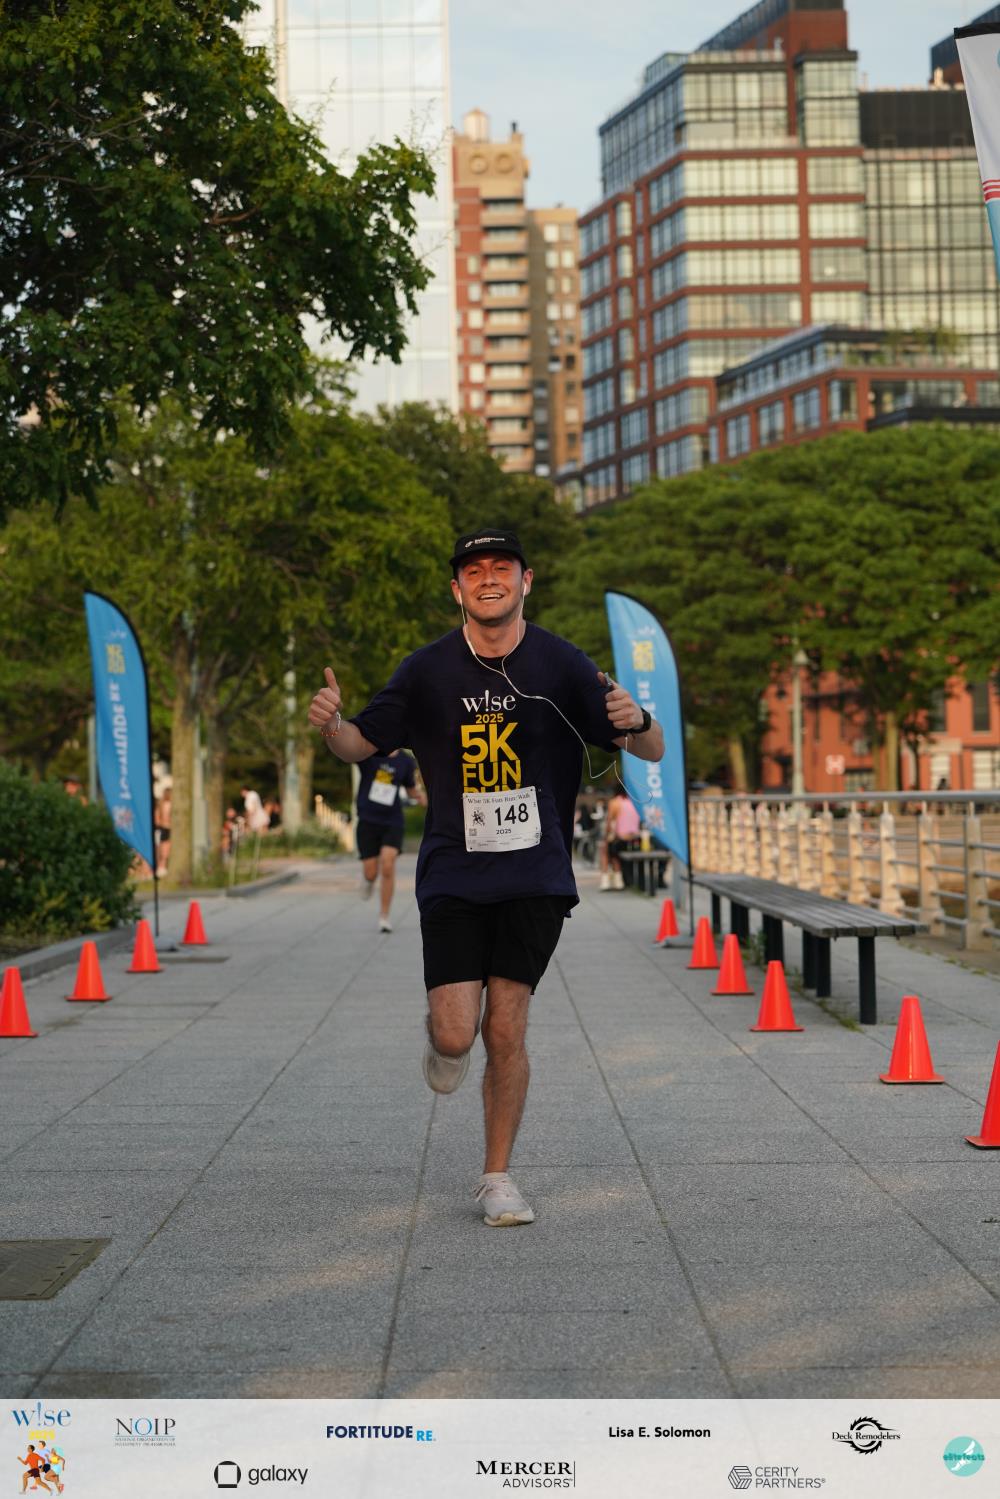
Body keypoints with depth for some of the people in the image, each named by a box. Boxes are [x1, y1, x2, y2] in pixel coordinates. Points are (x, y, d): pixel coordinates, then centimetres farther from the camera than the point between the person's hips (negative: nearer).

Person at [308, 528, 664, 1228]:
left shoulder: (561, 664, -3)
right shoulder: (429, 670, -1)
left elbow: (653, 751, -2)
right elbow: (363, 745, 10)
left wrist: (634, 721, -25)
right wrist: (330, 724, -13)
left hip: (536, 875, 0)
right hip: (453, 874, 0)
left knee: (506, 1032, -2)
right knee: (456, 1035, -10)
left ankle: (498, 1177, 16)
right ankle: (444, 1041, 29)